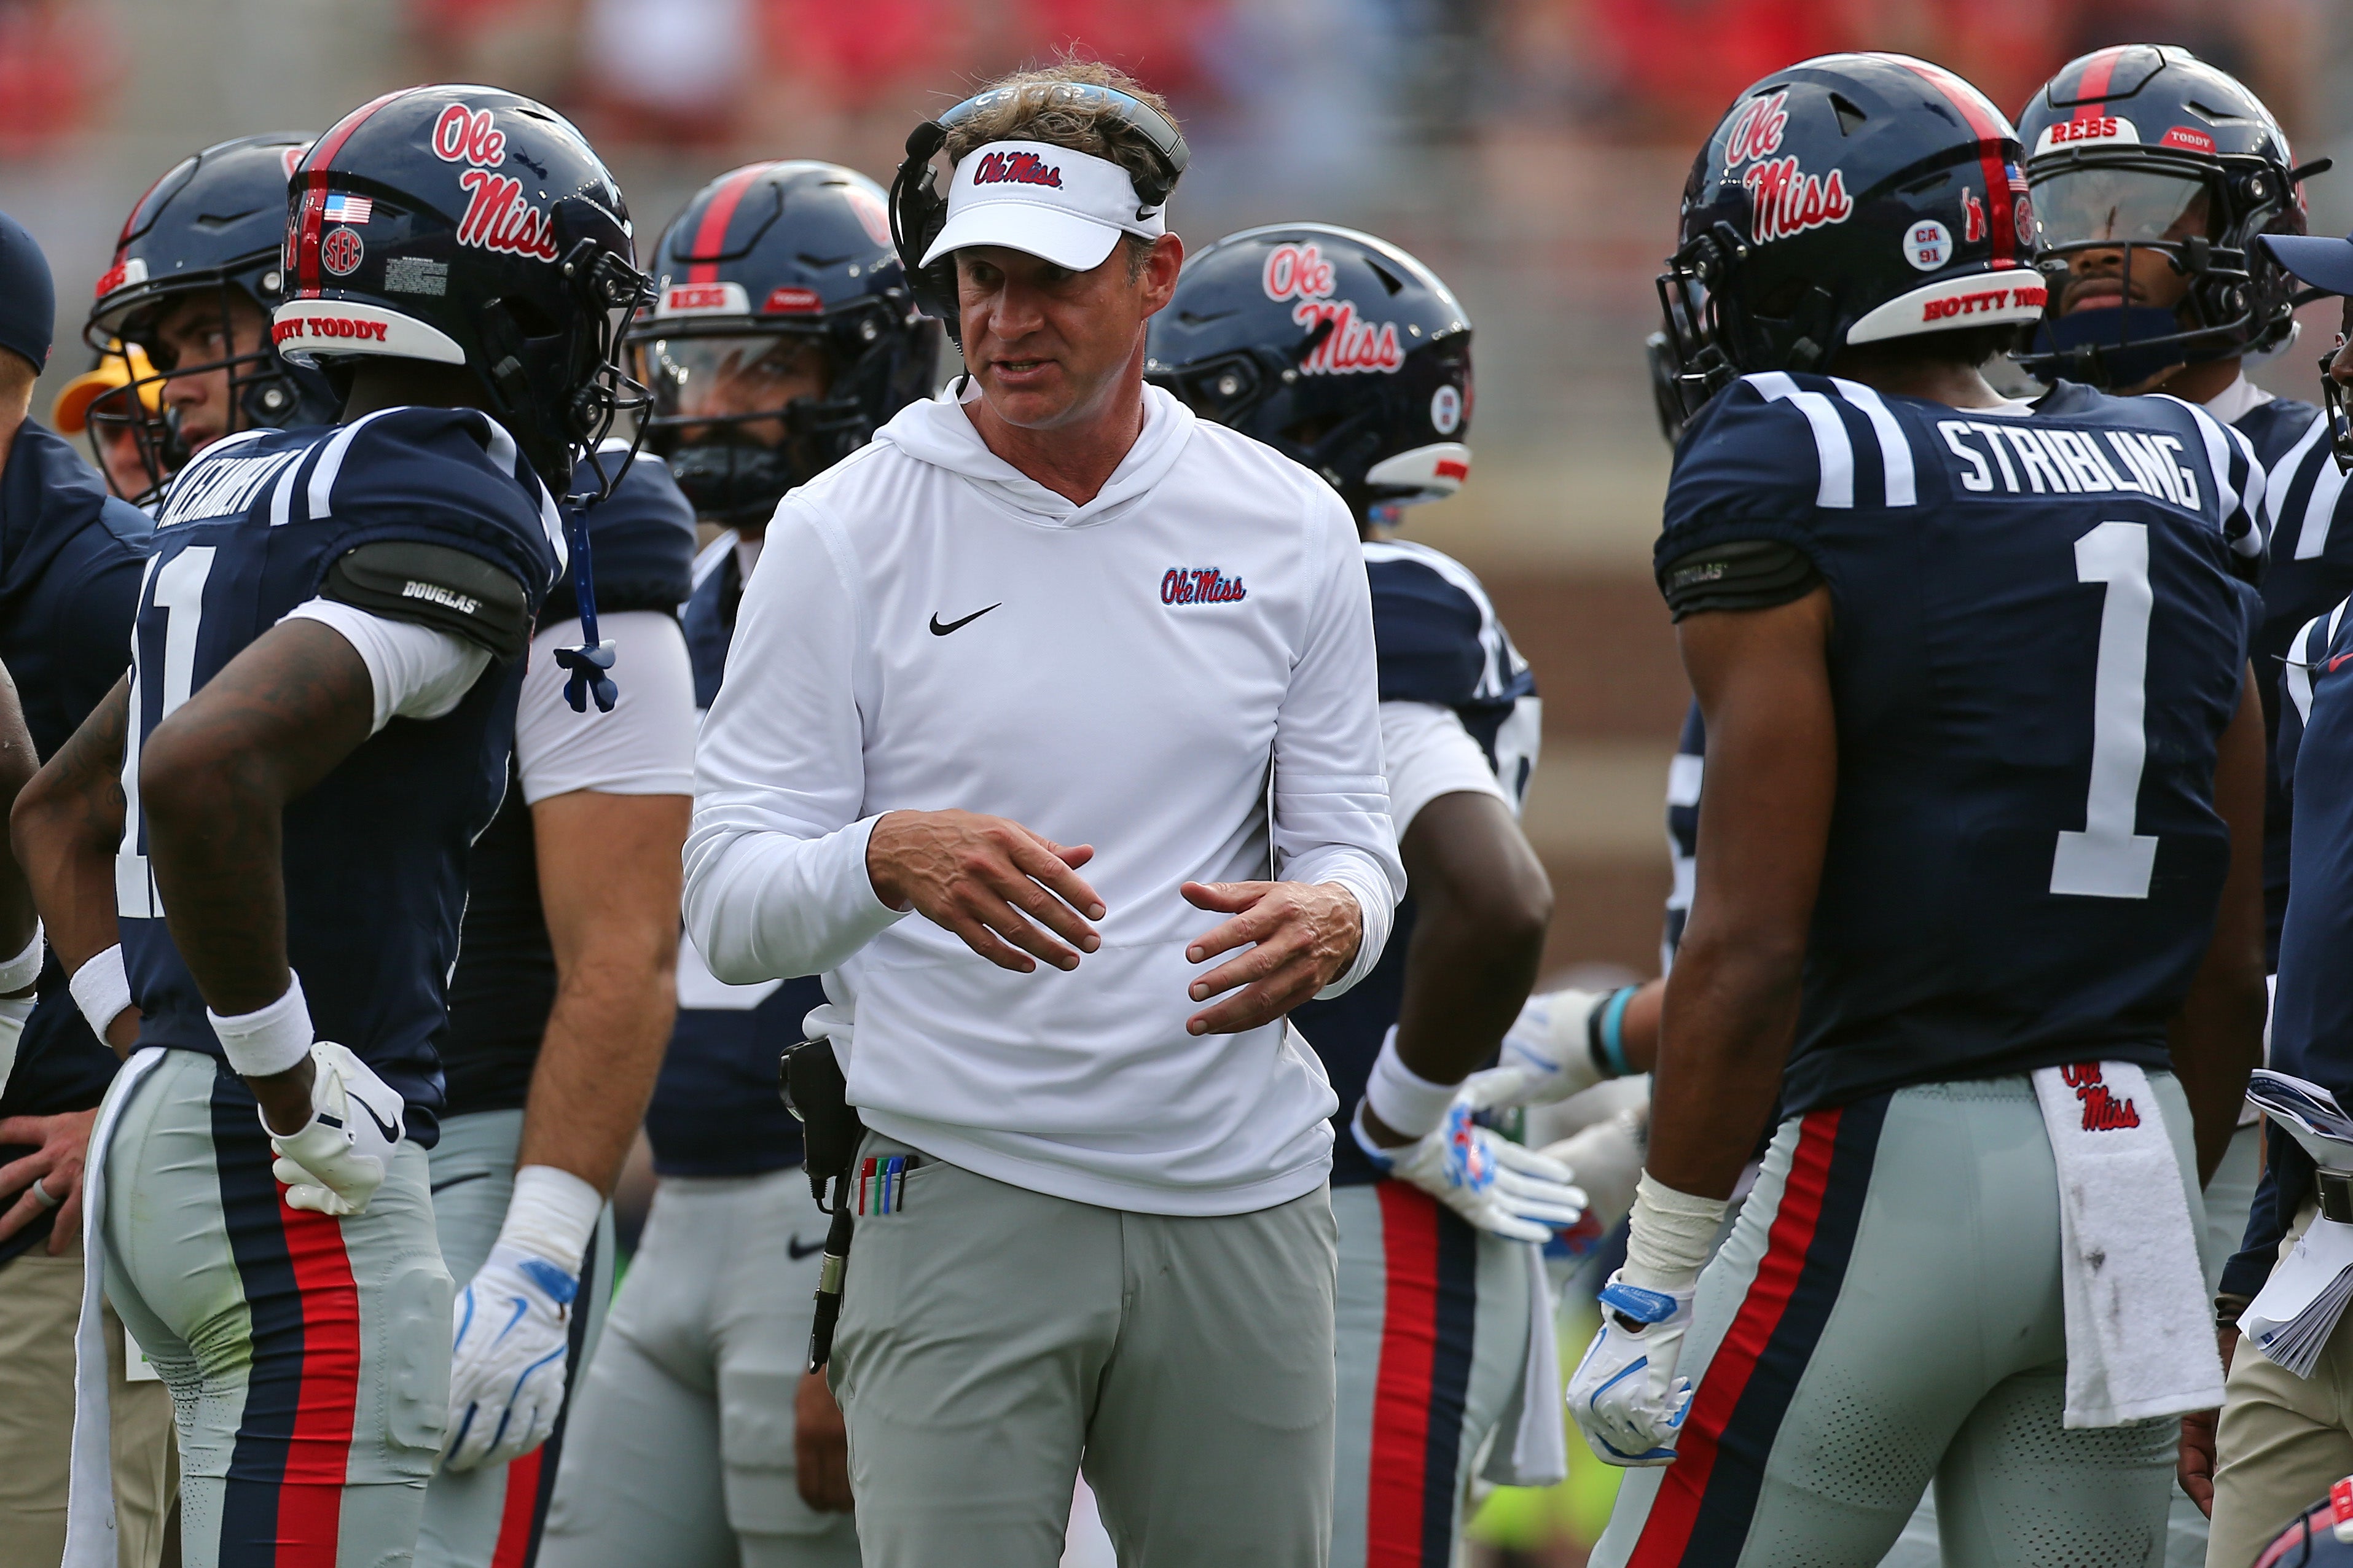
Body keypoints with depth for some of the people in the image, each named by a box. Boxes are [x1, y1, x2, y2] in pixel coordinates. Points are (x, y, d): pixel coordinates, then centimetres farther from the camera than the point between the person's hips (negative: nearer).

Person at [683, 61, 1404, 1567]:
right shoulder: (843, 534, -1)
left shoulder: (1287, 527, 8)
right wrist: (892, 860, -26)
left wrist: (1325, 918, -15)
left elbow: (1352, 842, 10)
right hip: (962, 1199, -3)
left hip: (1241, 1203, 3)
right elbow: (729, 903, -4)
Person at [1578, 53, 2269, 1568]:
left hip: (1896, 1158, -6)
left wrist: (1657, 1283, -8)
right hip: (2136, 1152, 6)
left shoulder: (1787, 502, -9)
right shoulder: (2171, 495, 10)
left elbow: (1754, 944, -14)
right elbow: (2230, 962, 13)